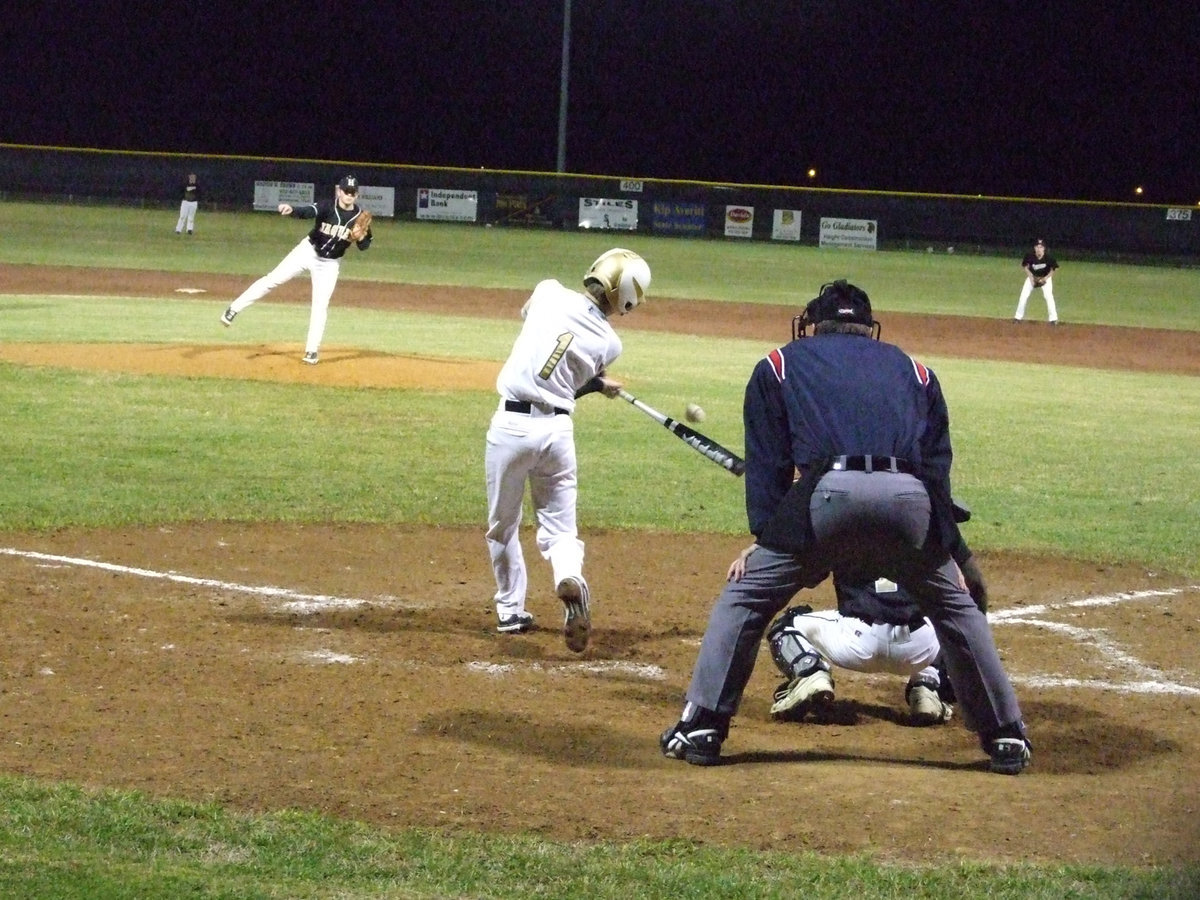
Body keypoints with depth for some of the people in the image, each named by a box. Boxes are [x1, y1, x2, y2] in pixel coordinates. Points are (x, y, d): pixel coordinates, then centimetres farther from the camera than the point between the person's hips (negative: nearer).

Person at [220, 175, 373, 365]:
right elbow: (308, 211, -38)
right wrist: (291, 209, -60)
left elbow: (365, 245, -4)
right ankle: (234, 309, -3)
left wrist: (360, 237, -29)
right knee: (273, 279, -9)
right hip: (308, 251, -2)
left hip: (330, 264, 2)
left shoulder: (360, 217, -10)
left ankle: (311, 351, 6)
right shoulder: (327, 207, -18)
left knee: (321, 304, -3)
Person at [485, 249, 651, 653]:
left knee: (503, 525, 17)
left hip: (511, 423, 0)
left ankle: (510, 608, 24)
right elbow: (573, 386, 8)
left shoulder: (549, 293, -3)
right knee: (559, 528, 10)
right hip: (557, 429, 0)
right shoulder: (609, 344, -2)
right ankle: (570, 578, -21)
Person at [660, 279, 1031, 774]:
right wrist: (948, 555, 24)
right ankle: (1006, 737, 25)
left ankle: (701, 728, 10)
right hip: (910, 499, 2)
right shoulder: (912, 370, 32)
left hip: (829, 493, -2)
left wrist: (765, 540, 16)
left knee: (745, 598, 14)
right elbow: (938, 465, 25)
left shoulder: (779, 366, 26)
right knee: (956, 607, 23)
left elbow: (767, 465, 17)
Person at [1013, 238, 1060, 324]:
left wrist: (1045, 279, -25)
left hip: (1045, 278, -2)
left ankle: (1053, 319, -7)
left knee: (1049, 296, -18)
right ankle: (1018, 317, 11)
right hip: (1032, 276, 2)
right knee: (1023, 296, -4)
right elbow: (1025, 266, -8)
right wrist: (1031, 278, -17)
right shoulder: (1030, 255, -26)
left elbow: (1052, 270, -12)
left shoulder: (1048, 258, -28)